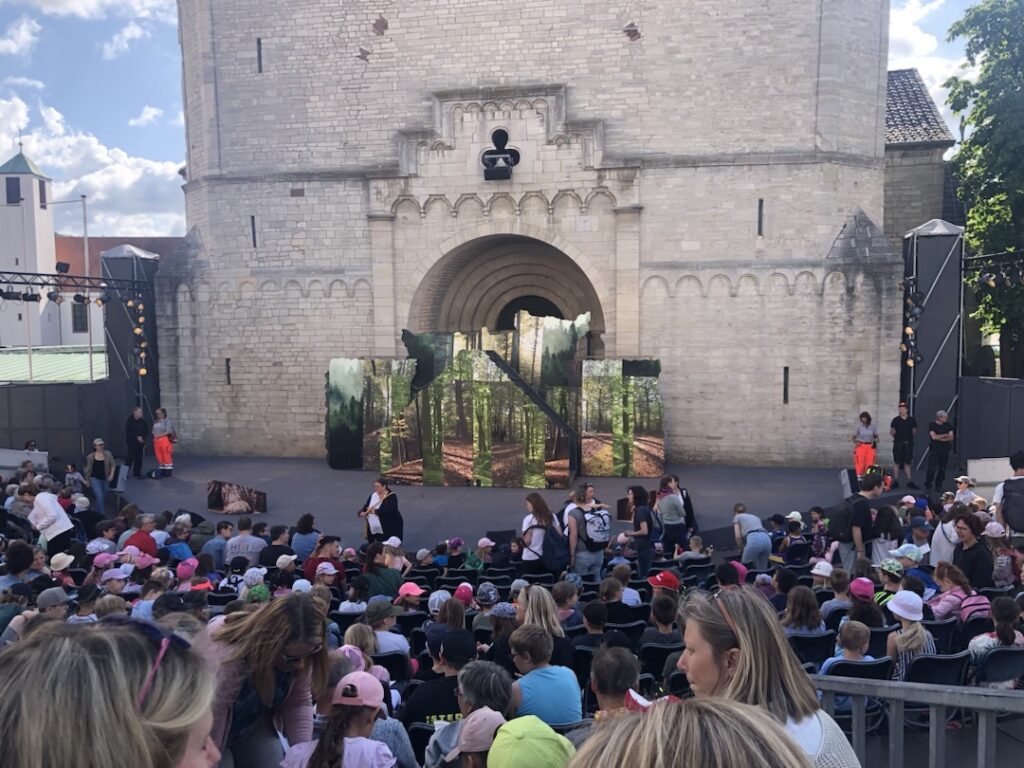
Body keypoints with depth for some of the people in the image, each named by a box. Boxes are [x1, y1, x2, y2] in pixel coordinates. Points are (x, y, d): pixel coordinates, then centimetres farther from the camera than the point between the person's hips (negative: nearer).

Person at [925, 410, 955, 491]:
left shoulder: (948, 425, 7)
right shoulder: (932, 425, -3)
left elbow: (951, 438, -1)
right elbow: (934, 437, -13)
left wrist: (939, 438, -11)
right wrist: (945, 435, -6)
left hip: (945, 449, 3)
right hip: (934, 449, -3)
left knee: (942, 469, 5)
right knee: (932, 468, -8)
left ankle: (938, 486, 16)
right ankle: (928, 485, 2)